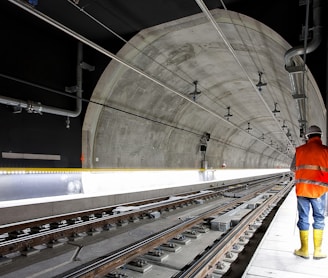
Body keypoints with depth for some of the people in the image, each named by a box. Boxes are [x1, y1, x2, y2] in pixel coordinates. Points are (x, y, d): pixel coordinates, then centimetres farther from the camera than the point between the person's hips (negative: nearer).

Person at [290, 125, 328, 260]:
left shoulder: (300, 150, 1)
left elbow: (293, 168, 7)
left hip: (302, 188, 1)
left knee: (303, 219, 8)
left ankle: (304, 250, 15)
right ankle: (317, 251, 15)